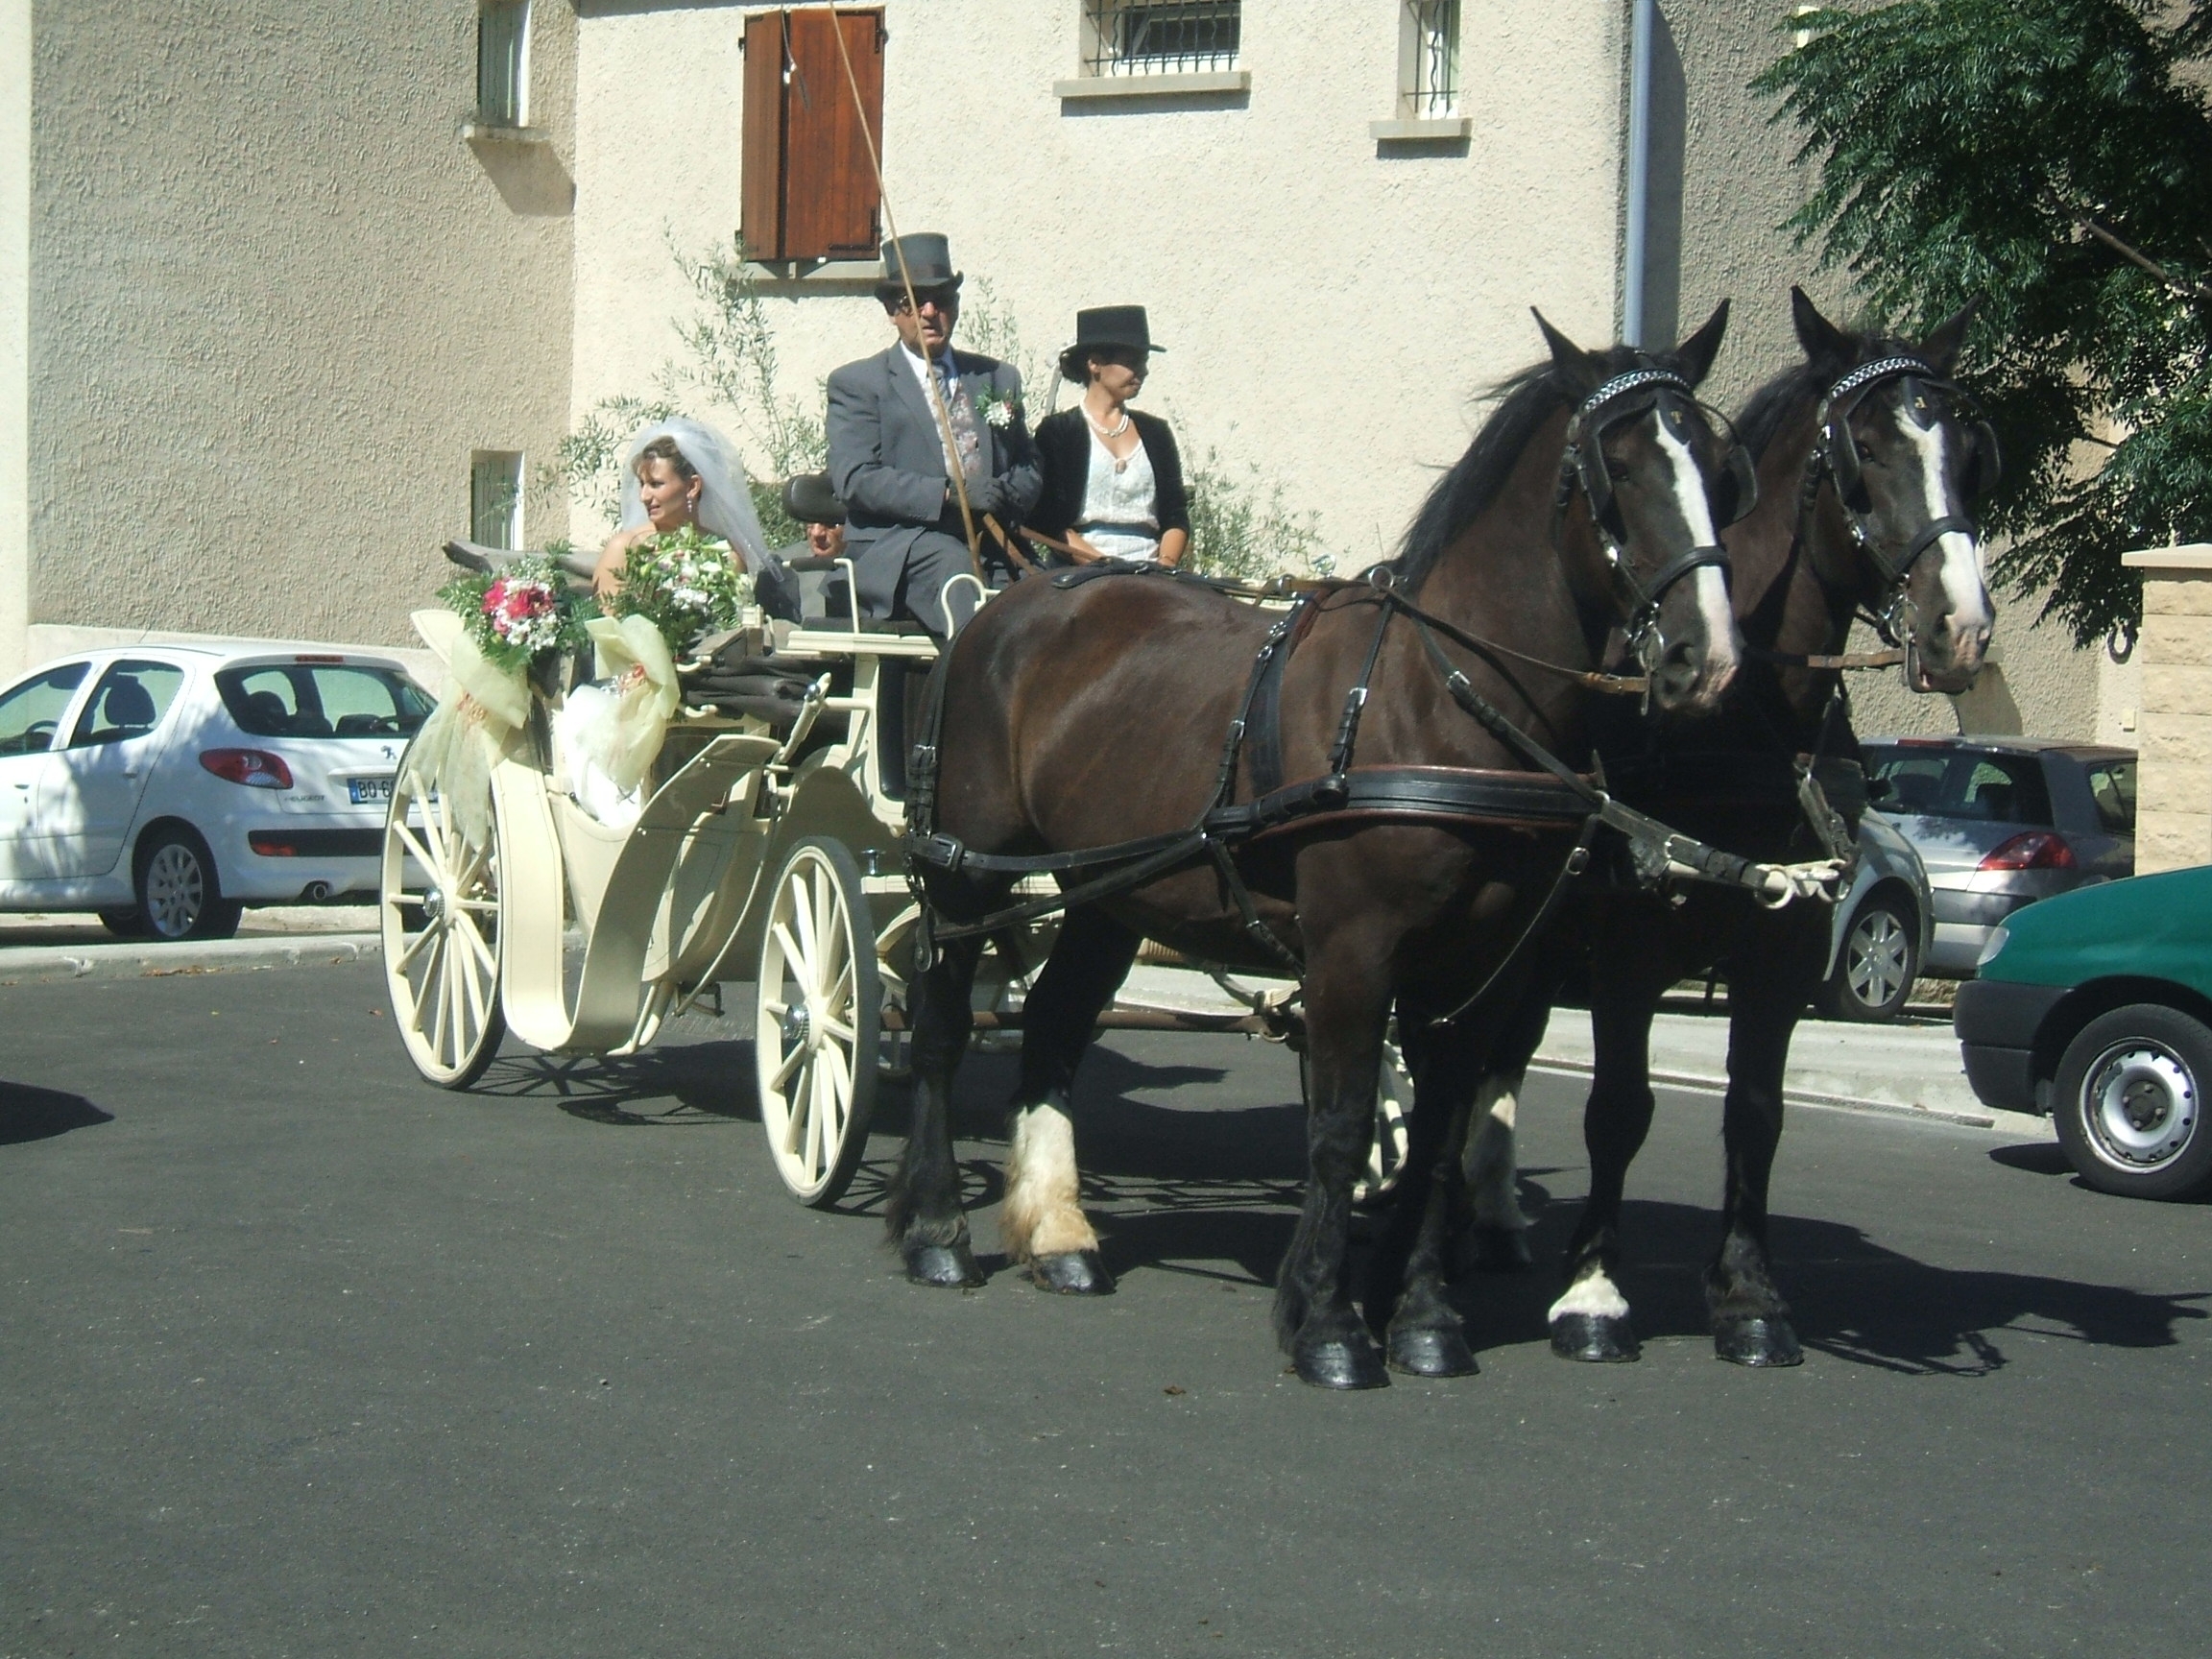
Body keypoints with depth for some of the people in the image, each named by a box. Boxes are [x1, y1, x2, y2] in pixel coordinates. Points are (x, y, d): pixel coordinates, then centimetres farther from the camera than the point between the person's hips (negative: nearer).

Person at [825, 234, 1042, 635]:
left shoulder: (999, 379, 25)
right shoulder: (856, 383, 10)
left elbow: (1029, 469, 24)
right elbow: (853, 479, -3)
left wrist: (1009, 496, -3)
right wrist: (950, 494, -15)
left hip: (989, 552, 4)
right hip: (895, 550, -4)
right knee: (950, 563, -37)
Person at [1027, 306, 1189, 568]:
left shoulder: (1155, 432, 19)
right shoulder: (1056, 431, 7)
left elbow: (1176, 516, 15)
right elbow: (1045, 520, -3)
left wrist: (1165, 564, -5)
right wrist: (1103, 565, -15)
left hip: (1149, 576, 3)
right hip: (1079, 576, -3)